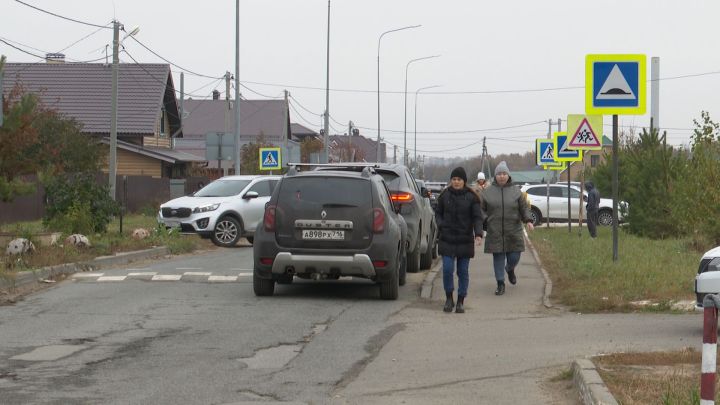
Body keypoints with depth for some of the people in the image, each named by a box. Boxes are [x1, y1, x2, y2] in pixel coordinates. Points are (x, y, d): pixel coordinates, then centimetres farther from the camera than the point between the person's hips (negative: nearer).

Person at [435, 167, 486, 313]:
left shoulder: (471, 197, -2)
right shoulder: (445, 195, 4)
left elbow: (478, 217, -4)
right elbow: (438, 213, 15)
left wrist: (478, 234, -20)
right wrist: (441, 225, -5)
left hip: (465, 240, -1)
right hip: (447, 239, 1)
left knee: (463, 271, 3)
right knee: (447, 269, -9)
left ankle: (461, 301, 14)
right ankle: (449, 298, 8)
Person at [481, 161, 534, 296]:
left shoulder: (516, 191, 4)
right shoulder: (488, 192, 3)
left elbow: (524, 208, 5)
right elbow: (481, 209, 6)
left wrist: (528, 220, -11)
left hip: (513, 232, 1)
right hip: (495, 233, -1)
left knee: (514, 257, 2)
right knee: (498, 257, 0)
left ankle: (510, 269, 37)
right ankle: (500, 283, 10)